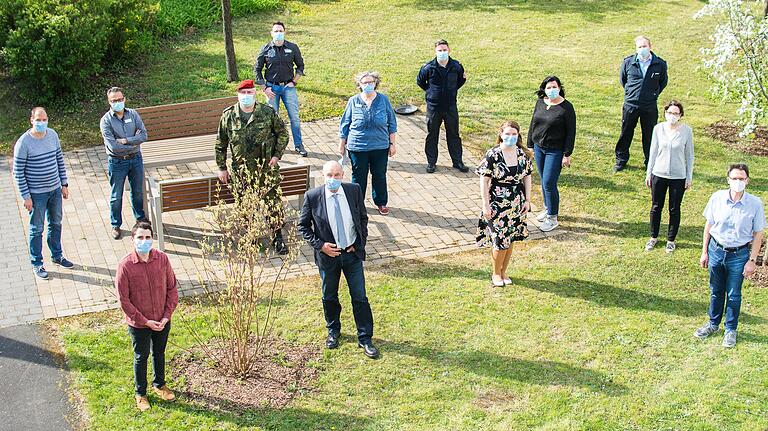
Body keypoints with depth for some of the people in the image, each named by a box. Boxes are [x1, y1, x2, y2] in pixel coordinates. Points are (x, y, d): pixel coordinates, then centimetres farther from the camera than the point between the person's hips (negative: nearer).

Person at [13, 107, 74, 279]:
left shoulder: (53, 135, -1)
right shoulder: (23, 143, -18)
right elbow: (18, 172, -14)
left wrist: (64, 184, 9)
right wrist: (26, 196, -14)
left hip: (55, 189, 5)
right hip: (36, 193, -5)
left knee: (56, 224, 19)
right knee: (37, 229, 7)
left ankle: (57, 255, 38)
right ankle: (37, 264, 21)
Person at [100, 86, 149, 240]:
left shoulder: (133, 114, -4)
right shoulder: (106, 120, -15)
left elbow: (144, 135, -12)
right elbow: (113, 146, -23)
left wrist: (126, 140, -22)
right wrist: (134, 142, -15)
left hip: (136, 159, 3)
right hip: (117, 162, -3)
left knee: (138, 191, 19)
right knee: (116, 196, 9)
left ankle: (140, 217, 41)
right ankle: (116, 225, 25)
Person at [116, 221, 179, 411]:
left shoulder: (162, 259, -12)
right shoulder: (125, 265, -20)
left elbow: (172, 288, -3)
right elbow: (124, 300, -15)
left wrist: (167, 316, -9)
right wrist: (145, 321, -14)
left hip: (162, 320, 3)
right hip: (139, 323, -3)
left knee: (159, 353, 22)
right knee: (141, 357, 16)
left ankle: (159, 385, 46)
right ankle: (140, 394, 36)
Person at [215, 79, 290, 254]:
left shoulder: (268, 113, -5)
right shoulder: (228, 116, -2)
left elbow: (282, 133, 7)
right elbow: (220, 144, 7)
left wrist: (277, 155, -3)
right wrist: (222, 168, 7)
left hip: (267, 167, -1)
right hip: (241, 170, 1)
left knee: (274, 202, 0)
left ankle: (278, 237, 15)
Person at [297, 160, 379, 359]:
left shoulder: (354, 190, -8)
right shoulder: (312, 197, -14)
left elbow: (363, 217, 6)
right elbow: (303, 226, -3)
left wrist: (360, 243, -1)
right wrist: (320, 245, -14)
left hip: (352, 253, 1)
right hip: (328, 254, -1)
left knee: (360, 297, 4)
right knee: (329, 297, 17)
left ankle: (365, 338, 18)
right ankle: (333, 331, 40)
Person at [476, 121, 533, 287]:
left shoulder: (523, 154, -1)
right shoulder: (493, 155, -15)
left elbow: (527, 177, 8)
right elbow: (484, 180, -11)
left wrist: (527, 200, 5)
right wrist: (486, 205, -12)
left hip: (516, 204, 4)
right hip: (497, 204, -4)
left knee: (510, 240, 13)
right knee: (500, 242, -2)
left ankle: (503, 272, 32)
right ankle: (496, 274, 21)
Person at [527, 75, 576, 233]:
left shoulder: (566, 107, -12)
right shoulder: (540, 103, 4)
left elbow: (571, 132, -10)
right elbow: (533, 124, 13)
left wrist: (567, 154, -12)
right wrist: (530, 145, 12)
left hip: (555, 151, -6)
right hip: (539, 148, 6)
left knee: (549, 183, -7)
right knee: (544, 181, 15)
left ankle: (552, 218, 4)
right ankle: (548, 208, 34)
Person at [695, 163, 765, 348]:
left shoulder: (755, 204, -14)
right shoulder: (717, 198, -10)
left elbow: (758, 234, -6)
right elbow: (708, 225, 1)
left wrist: (752, 260, -6)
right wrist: (704, 252, 4)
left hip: (738, 255, -2)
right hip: (716, 250, 2)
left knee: (733, 295, 12)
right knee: (715, 291, 18)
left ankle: (731, 330, 31)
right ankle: (713, 324, 38)